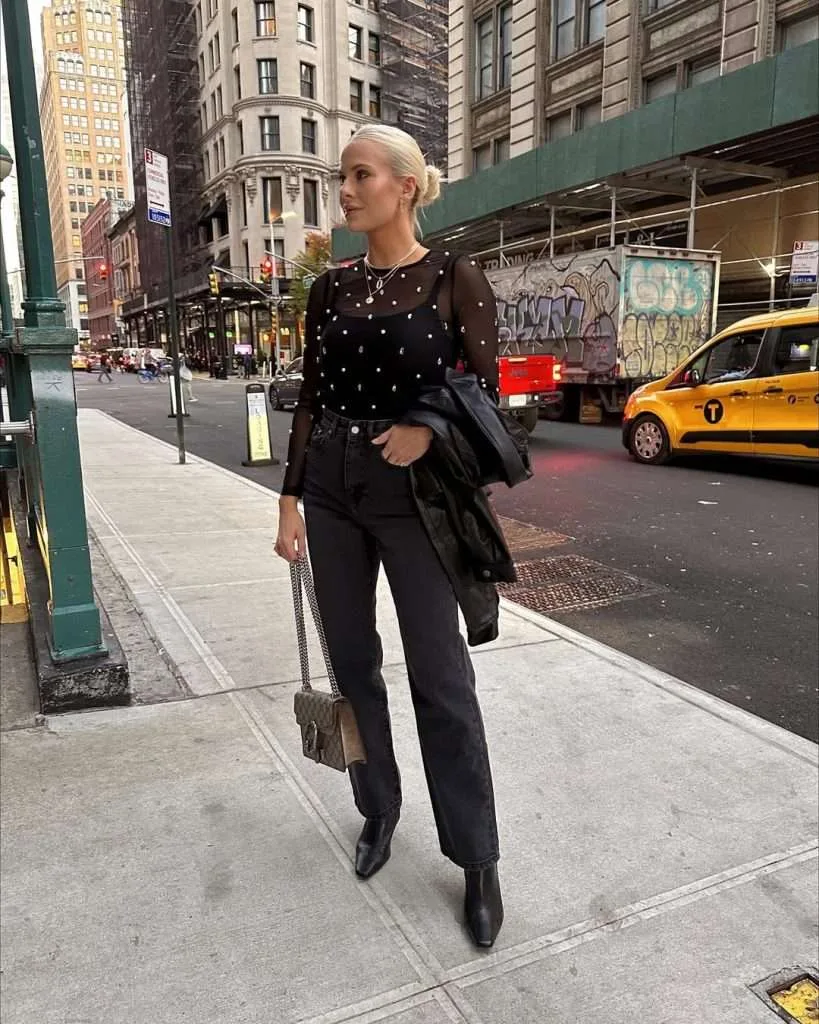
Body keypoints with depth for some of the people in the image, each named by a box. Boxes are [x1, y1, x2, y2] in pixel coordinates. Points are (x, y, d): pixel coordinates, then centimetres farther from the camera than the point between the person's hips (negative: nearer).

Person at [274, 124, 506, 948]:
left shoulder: (454, 278, -4)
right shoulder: (330, 288, 8)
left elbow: (485, 387, -2)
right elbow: (310, 399, 8)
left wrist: (427, 430, -21)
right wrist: (291, 500, 3)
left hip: (412, 493, -4)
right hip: (332, 492, 5)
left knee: (439, 677, 0)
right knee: (351, 662, 12)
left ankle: (477, 862, 17)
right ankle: (379, 808, 35)